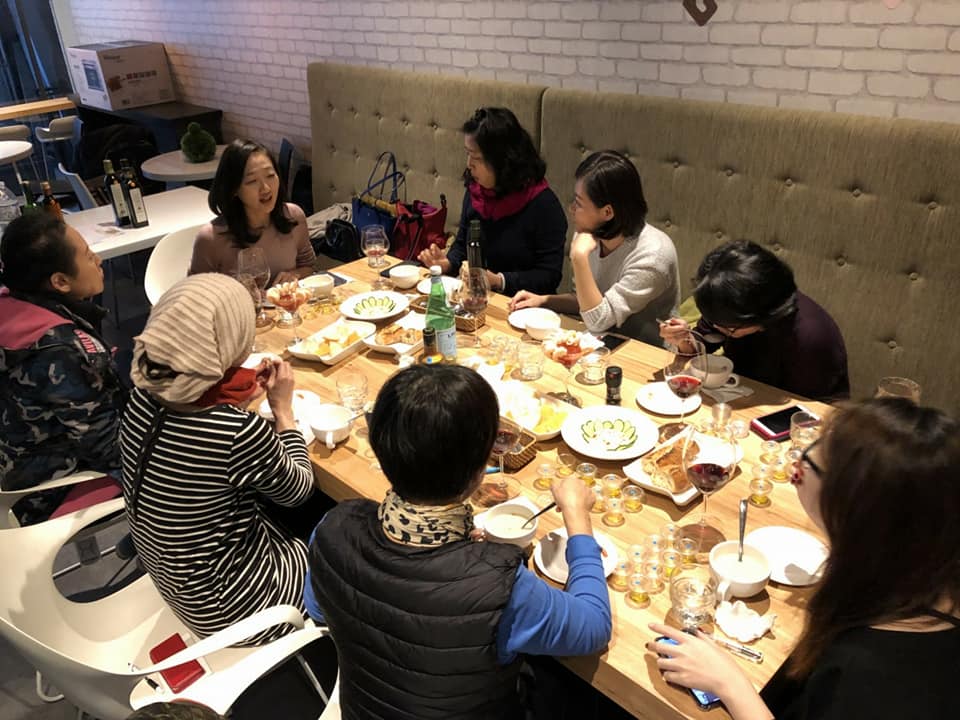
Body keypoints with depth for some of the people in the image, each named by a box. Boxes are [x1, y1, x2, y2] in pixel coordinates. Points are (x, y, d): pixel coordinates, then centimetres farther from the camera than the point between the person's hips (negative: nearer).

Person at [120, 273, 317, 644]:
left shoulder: (146, 395, -16)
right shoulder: (240, 432, -37)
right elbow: (299, 490, -15)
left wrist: (242, 393, 2)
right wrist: (284, 409, -6)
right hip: (225, 607, -7)